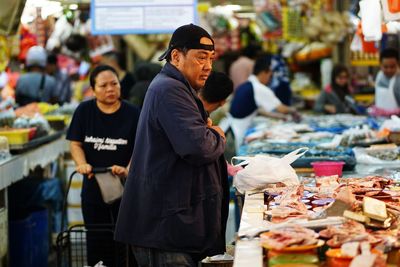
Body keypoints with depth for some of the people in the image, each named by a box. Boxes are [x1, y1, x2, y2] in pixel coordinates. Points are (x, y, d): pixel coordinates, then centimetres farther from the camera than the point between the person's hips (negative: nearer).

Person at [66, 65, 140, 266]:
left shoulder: (132, 114, -6)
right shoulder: (84, 111, 1)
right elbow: (75, 144, 3)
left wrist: (128, 170, -24)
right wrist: (82, 164, -16)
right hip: (93, 187, 2)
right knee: (97, 242, 9)